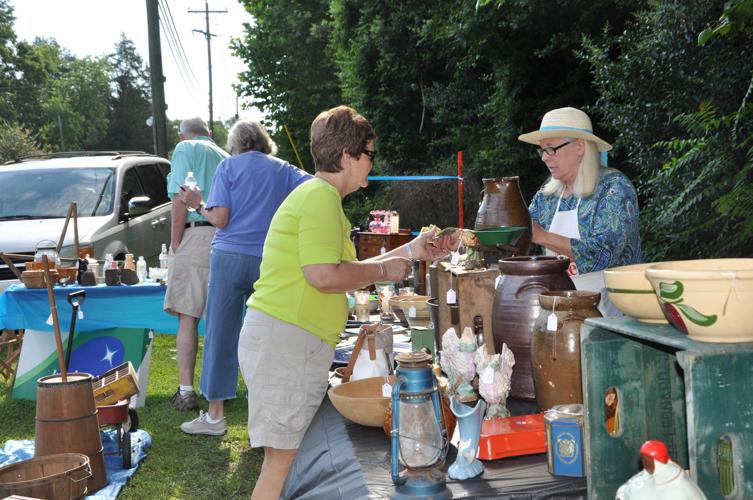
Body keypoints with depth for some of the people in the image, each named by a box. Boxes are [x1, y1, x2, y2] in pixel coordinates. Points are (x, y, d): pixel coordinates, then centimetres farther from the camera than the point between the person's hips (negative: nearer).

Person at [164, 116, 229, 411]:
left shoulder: (185, 149, 7)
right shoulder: (226, 157, 24)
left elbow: (181, 199, -6)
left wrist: (174, 244, -4)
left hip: (196, 234, -6)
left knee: (187, 316, -5)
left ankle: (186, 391, -7)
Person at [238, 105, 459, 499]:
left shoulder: (320, 196, 21)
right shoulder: (321, 196, -12)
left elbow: (345, 276, 24)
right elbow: (324, 276, -22)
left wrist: (410, 252, 24)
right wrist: (383, 269, -7)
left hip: (297, 343, 10)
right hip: (285, 338, -10)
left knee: (285, 458, 12)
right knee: (283, 459, -7)